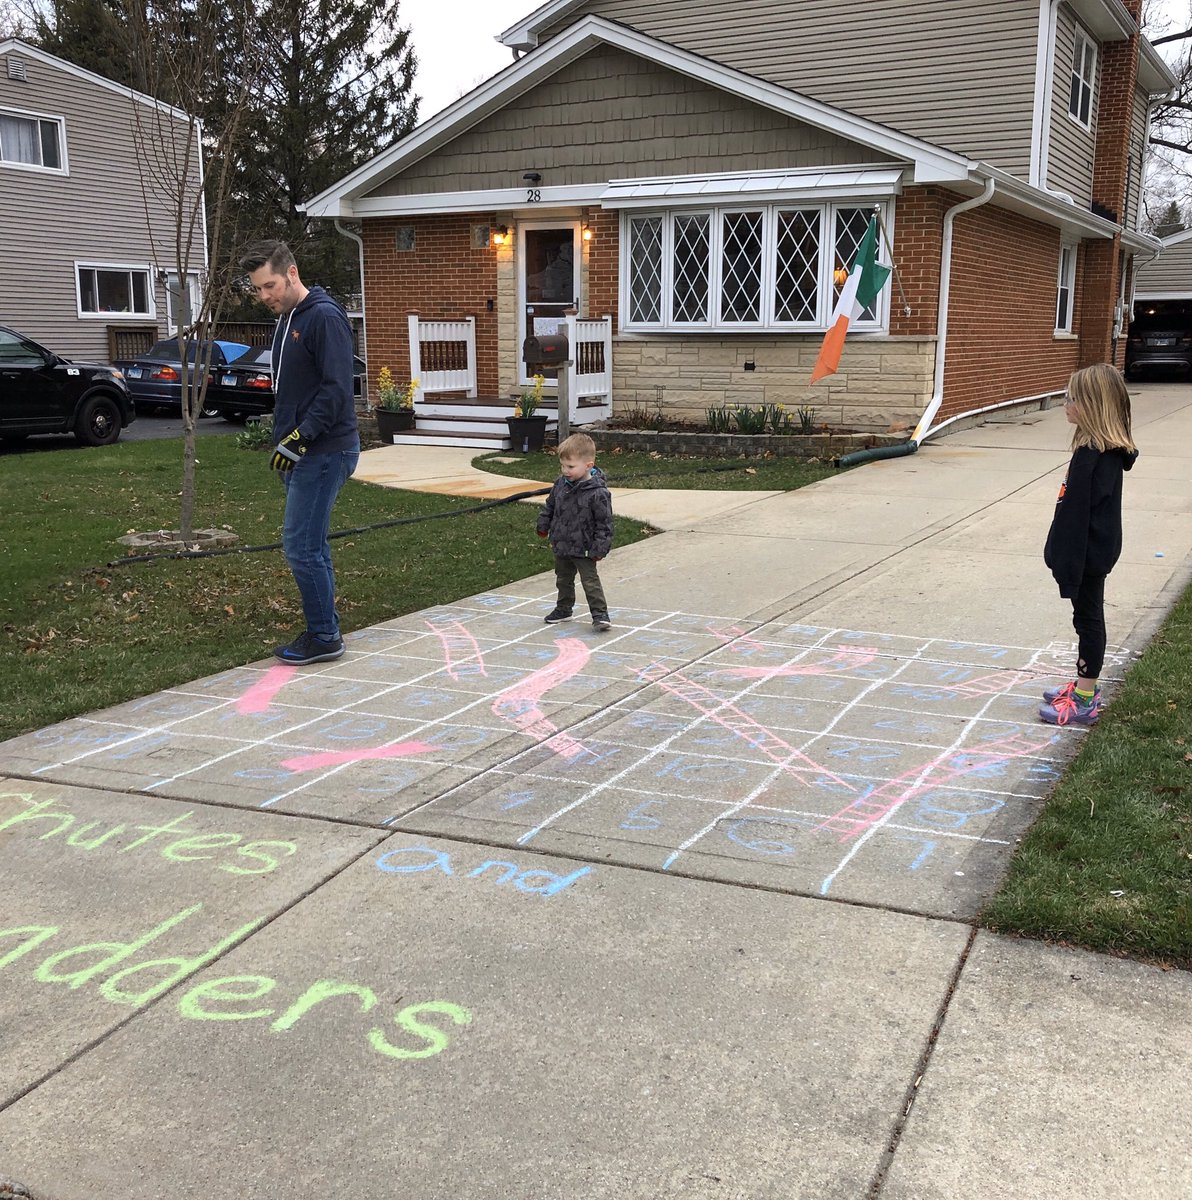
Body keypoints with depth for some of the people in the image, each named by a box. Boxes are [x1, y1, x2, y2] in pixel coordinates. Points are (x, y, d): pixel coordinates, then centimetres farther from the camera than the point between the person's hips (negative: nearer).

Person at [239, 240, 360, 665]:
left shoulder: (325, 317, -14)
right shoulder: (286, 319, 16)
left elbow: (336, 389, -22)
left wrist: (299, 438, -24)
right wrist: (284, 440, 19)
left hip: (325, 451, -10)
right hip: (302, 452, 10)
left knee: (301, 546, -8)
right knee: (311, 545, 13)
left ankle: (324, 637, 2)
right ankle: (323, 630, 21)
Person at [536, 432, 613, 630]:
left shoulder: (597, 493, -23)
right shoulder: (561, 483, -4)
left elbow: (604, 522, -18)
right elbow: (550, 505, 14)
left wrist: (599, 548, -18)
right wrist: (543, 525, 19)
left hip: (583, 548, -7)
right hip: (561, 545, 7)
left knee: (590, 580, -2)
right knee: (563, 579, 21)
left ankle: (600, 613, 6)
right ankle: (564, 608, 37)